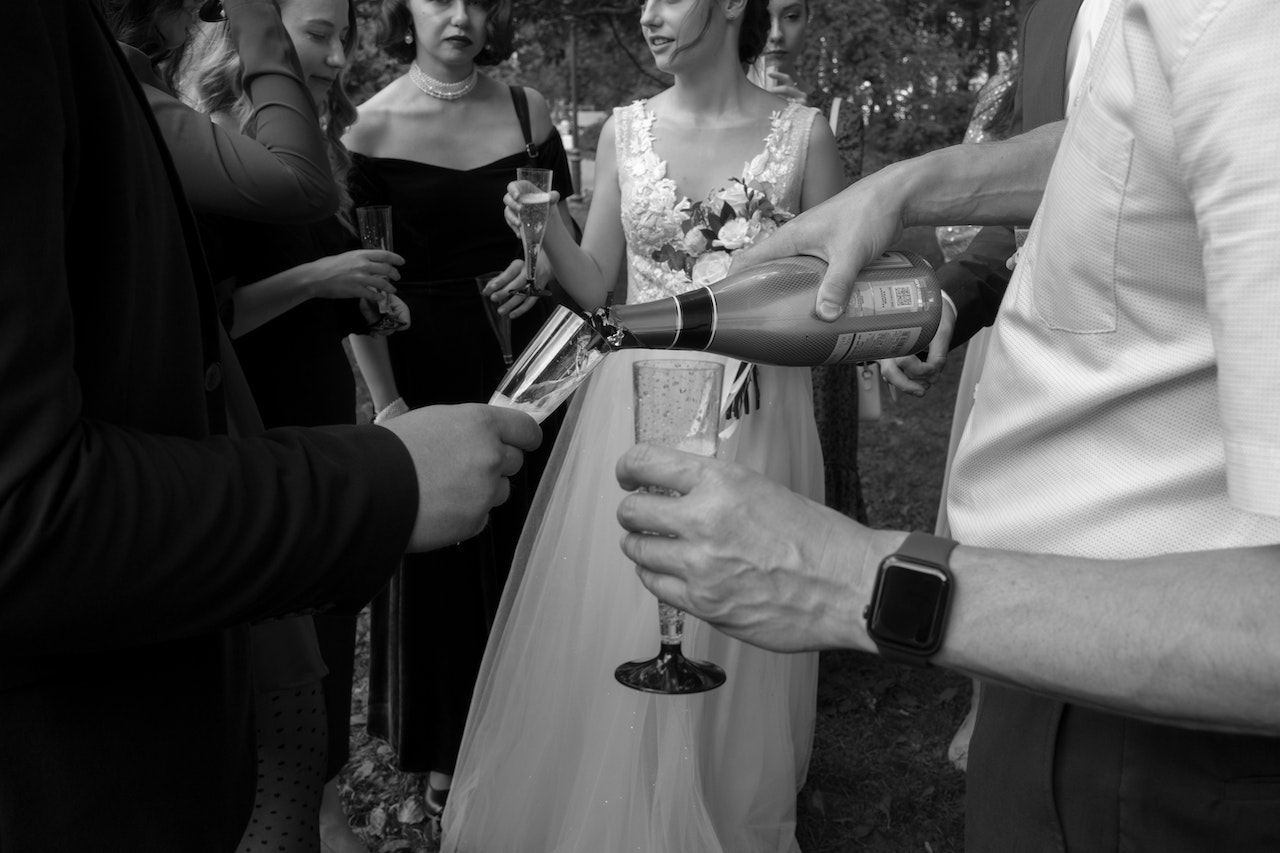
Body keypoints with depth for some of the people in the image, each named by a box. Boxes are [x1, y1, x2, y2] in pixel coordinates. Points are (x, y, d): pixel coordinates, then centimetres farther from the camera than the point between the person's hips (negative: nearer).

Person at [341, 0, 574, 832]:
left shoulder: (526, 108, 1)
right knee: (439, 556, 9)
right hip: (428, 364, -2)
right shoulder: (375, 126, -7)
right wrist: (386, 401, -12)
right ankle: (448, 748, 28)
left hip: (525, 356, 3)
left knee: (525, 546, 13)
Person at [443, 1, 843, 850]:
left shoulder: (803, 133, -2)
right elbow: (595, 286, 7)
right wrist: (547, 230, -11)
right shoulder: (625, 131, 5)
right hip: (636, 409, 2)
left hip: (752, 416, -2)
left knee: (731, 647, 7)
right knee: (608, 642, 7)